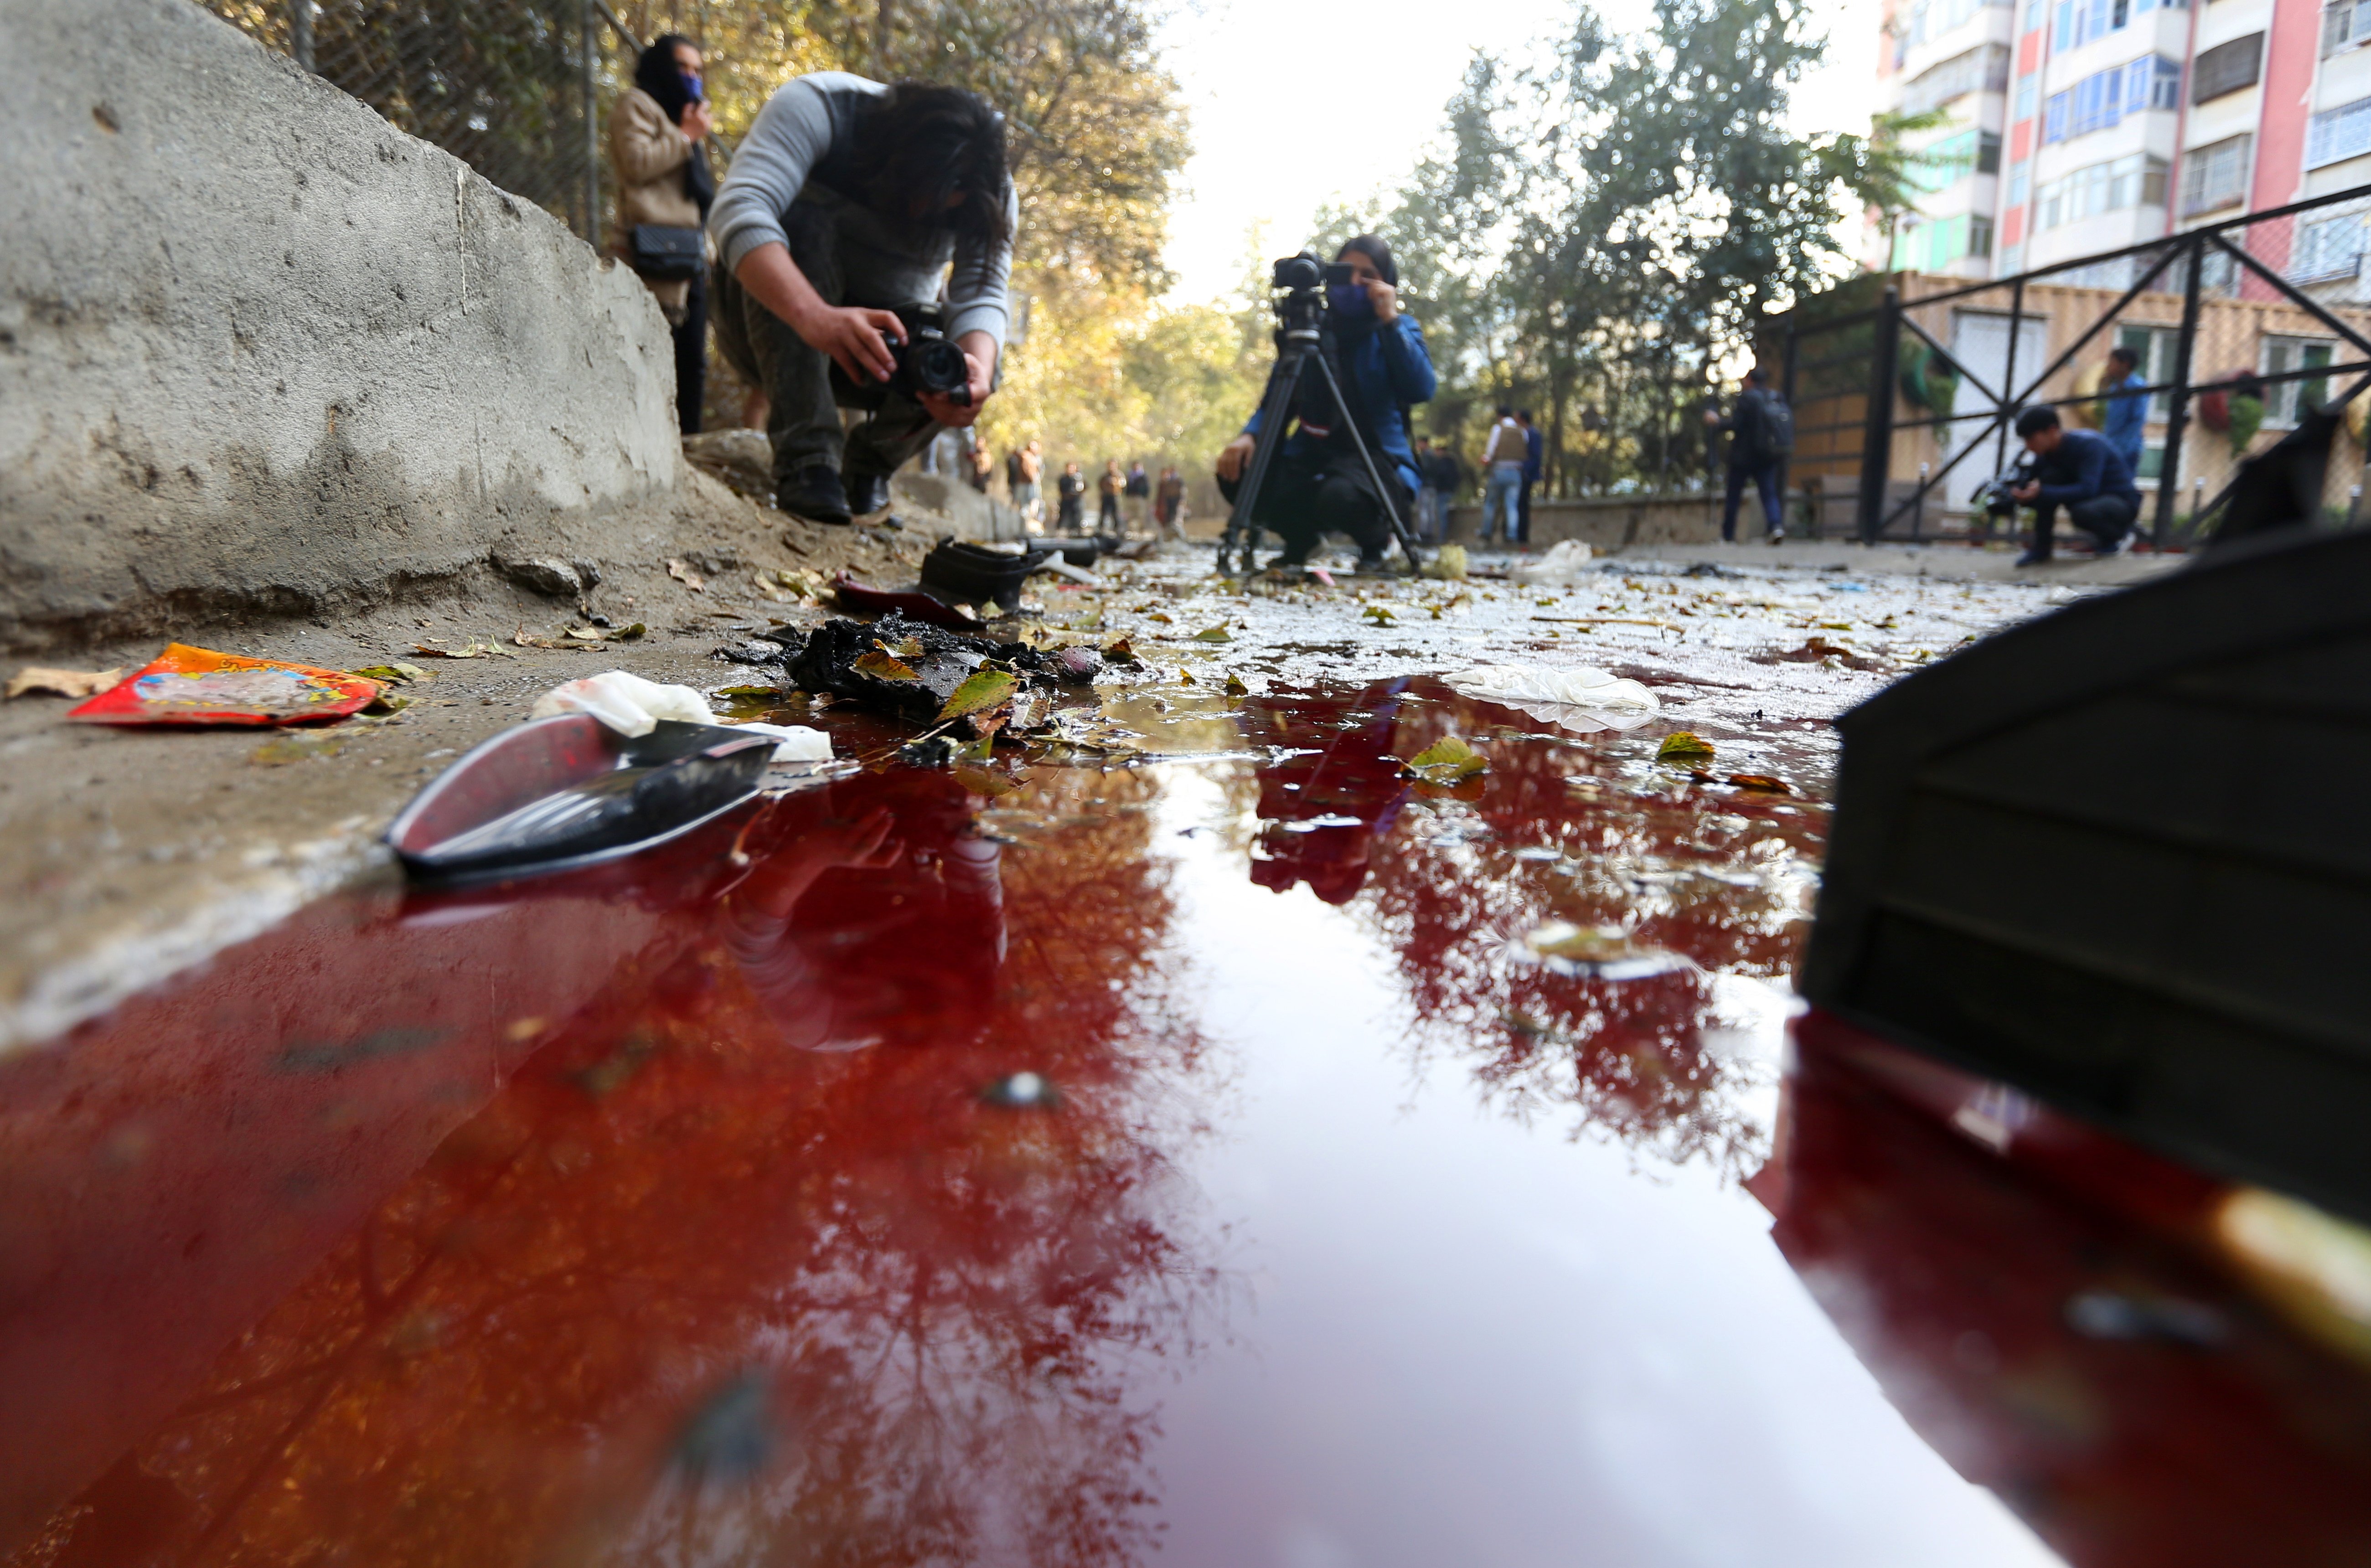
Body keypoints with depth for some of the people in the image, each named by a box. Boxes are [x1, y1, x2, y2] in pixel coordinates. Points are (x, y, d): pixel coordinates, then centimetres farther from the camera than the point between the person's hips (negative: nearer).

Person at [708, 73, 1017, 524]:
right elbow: (737, 209, -38)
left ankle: (869, 462, 4)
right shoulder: (818, 108, -24)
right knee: (803, 220, -31)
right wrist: (814, 316, -58)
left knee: (978, 359, -25)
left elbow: (982, 295, -24)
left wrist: (977, 371, -49)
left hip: (890, 338, 3)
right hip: (775, 323, -2)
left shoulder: (990, 193, -13)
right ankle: (806, 454, -35)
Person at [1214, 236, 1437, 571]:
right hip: (1311, 454, 4)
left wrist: (1390, 320, -17)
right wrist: (1250, 435, -10)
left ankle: (1375, 539, 0)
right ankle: (1300, 538, 8)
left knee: (1340, 496, -39)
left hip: (1377, 457, -4)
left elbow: (1422, 391, -15)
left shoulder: (1400, 330, 3)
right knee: (1237, 473, -22)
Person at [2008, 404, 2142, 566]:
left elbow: (2088, 490, -37)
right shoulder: (2045, 455, -6)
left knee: (2082, 512, -39)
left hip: (2122, 502, -7)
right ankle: (2041, 548, -11)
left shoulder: (2089, 444, -26)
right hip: (2088, 498, 7)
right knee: (2049, 477, -18)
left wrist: (2042, 493, -42)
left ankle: (2117, 535, -3)